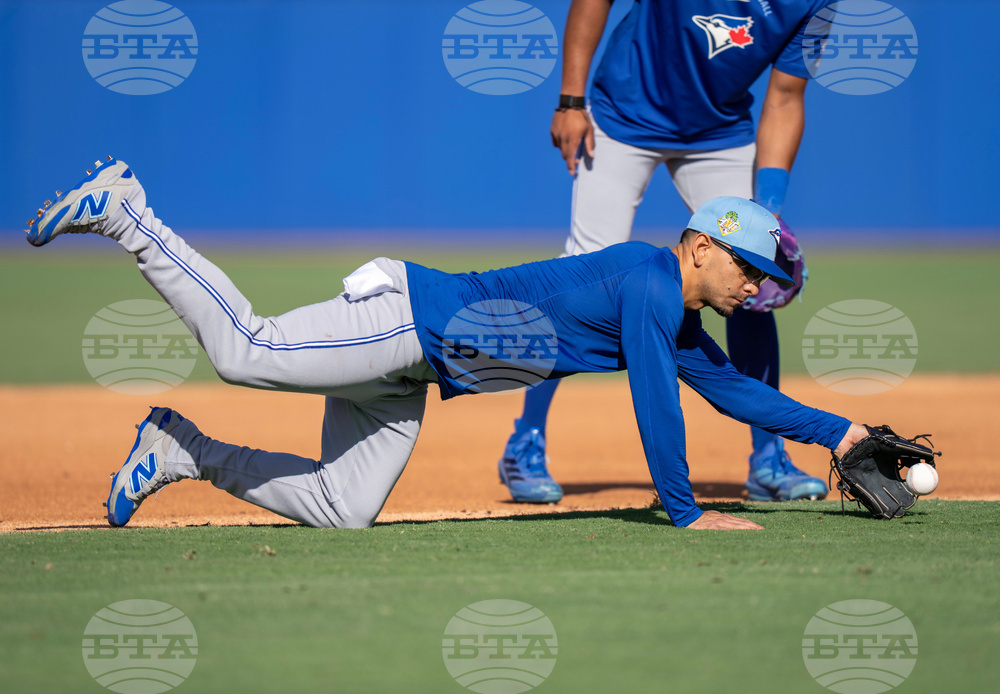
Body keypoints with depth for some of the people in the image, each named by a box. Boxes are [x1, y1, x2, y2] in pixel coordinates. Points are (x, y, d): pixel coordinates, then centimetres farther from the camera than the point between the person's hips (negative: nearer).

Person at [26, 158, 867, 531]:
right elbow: (654, 403, -17)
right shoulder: (650, 281, -12)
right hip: (406, 313, -9)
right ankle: (124, 213, -9)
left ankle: (186, 452, 7)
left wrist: (836, 431, 23)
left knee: (341, 508, 1)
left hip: (411, 362, 9)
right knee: (249, 350, -22)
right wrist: (684, 512, -11)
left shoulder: (675, 320, 18)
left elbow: (734, 387, 27)